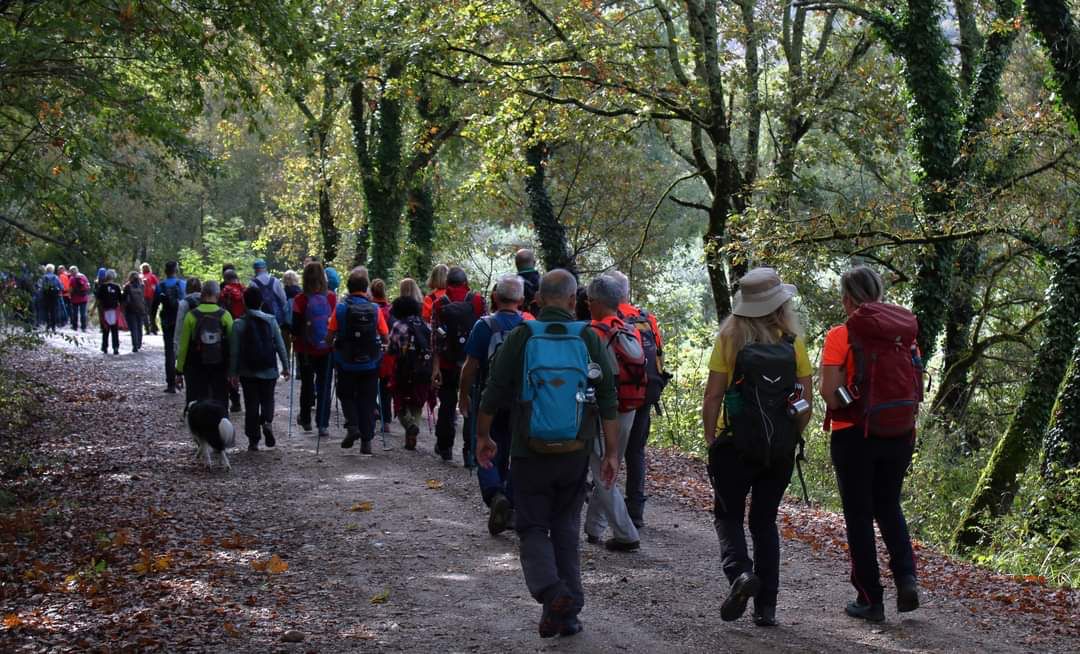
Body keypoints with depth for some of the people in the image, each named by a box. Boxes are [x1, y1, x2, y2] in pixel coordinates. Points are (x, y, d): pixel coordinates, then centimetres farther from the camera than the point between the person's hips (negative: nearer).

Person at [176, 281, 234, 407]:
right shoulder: (225, 315, -5)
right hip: (220, 368, 0)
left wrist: (179, 370, 2)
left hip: (196, 369, 0)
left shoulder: (191, 315, -6)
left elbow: (183, 346, -5)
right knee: (220, 405, 7)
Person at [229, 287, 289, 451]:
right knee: (268, 400, 16)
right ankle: (267, 422, -14)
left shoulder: (238, 324, -6)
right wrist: (285, 366, 8)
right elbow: (280, 346, 0)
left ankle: (253, 440, 6)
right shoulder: (271, 320, -2)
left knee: (251, 405, 7)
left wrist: (233, 373, 3)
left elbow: (234, 351, -4)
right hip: (269, 371, 1)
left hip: (248, 372, -1)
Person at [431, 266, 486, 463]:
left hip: (447, 364, 1)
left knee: (447, 405, 15)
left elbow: (436, 338, -4)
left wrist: (436, 366, -3)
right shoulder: (479, 301, -1)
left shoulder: (439, 304, 0)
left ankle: (445, 447, 25)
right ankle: (470, 451, -7)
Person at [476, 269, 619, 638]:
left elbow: (493, 393, -2)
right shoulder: (589, 339, -2)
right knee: (566, 529, 15)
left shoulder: (521, 337, -5)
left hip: (530, 453, -2)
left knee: (532, 528, 9)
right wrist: (612, 453, 2)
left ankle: (552, 591, -16)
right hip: (575, 454, 2)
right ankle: (569, 612, 14)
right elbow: (608, 402, -3)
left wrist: (482, 436, 12)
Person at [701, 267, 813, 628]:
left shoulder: (729, 340, -8)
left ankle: (740, 571, -14)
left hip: (735, 447, -2)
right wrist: (789, 440, 13)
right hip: (780, 452, 2)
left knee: (728, 516, 13)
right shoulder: (793, 344, -1)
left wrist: (711, 440, 2)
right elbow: (806, 404, 0)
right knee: (765, 521, 14)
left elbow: (712, 398, -10)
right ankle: (766, 607, 11)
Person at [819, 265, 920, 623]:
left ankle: (871, 599, 13)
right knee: (888, 506, 22)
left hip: (854, 434, -4)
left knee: (859, 514, 8)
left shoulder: (840, 336, -12)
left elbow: (830, 394, -16)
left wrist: (844, 404, 5)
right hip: (898, 433, 4)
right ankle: (906, 577, 4)